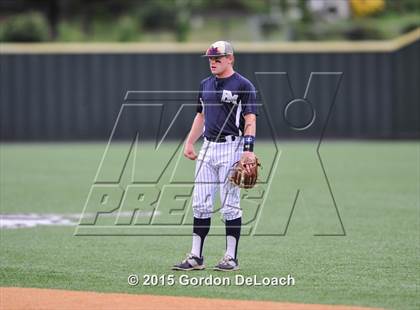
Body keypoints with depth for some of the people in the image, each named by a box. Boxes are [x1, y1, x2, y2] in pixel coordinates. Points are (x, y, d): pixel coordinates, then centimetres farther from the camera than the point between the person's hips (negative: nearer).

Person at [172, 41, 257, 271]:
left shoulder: (243, 86, -6)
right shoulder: (206, 85, 15)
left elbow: (250, 120, -12)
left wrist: (248, 148, -22)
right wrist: (189, 142, 14)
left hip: (231, 148, -7)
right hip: (208, 147, 7)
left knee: (230, 204, -4)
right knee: (200, 203, 4)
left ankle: (231, 257, 2)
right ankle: (196, 257, 6)